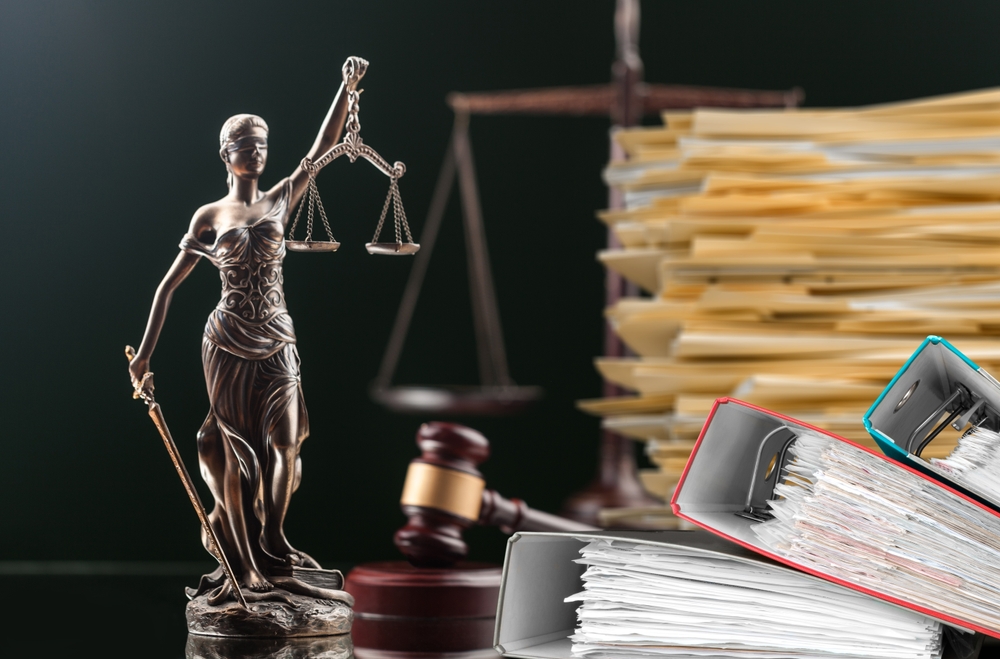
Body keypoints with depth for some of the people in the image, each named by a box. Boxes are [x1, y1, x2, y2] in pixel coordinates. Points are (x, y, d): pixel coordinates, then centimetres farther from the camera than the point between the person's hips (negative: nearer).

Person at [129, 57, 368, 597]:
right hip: (229, 341, -3)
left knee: (286, 442, -1)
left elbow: (321, 150, -2)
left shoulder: (280, 201, 8)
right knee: (236, 448, -1)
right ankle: (243, 561, 6)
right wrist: (145, 351, 0)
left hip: (277, 339, 3)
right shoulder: (209, 217, 2)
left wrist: (347, 89, -13)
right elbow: (169, 284, 5)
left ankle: (272, 542, 15)